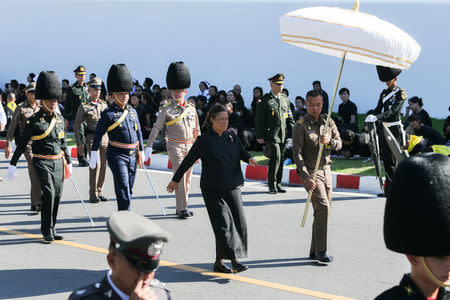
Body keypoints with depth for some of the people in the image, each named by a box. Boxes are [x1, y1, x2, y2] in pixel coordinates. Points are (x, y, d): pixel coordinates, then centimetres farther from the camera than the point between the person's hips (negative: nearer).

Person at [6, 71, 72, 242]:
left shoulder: (59, 118, 9)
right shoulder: (35, 121, -8)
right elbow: (22, 143, -4)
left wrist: (68, 162, 20)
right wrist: (13, 164, -5)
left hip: (58, 162, 6)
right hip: (42, 162, -6)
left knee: (57, 195, 7)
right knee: (49, 193, -17)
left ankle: (51, 229, 20)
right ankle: (47, 231, -7)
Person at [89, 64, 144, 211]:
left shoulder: (132, 111, 10)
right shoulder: (108, 114, -7)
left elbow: (138, 132, 16)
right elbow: (98, 134, -6)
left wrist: (141, 151, 14)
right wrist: (94, 153, -10)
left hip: (132, 155, 6)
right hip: (117, 155, -6)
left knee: (129, 188, 11)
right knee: (123, 187, -13)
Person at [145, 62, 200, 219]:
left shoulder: (191, 108, 7)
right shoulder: (167, 109, -5)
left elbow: (196, 130, 14)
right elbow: (156, 128, -5)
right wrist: (149, 146, -13)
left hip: (190, 146, 5)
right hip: (175, 146, -5)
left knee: (188, 178, 8)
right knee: (179, 176, -13)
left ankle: (181, 207, 19)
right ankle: (182, 209, -12)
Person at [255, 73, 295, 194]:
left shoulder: (285, 99, 15)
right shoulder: (265, 100, -1)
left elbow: (290, 118, 20)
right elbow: (259, 119, -1)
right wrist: (259, 136, -5)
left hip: (283, 135, 5)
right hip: (271, 135, -5)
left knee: (281, 158, 7)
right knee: (275, 157, -15)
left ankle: (278, 184, 17)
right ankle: (272, 184, -4)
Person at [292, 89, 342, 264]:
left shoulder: (328, 122, 10)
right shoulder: (301, 125, -8)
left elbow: (339, 143, 8)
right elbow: (296, 153, -12)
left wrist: (329, 141, -16)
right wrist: (305, 176, -19)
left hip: (326, 170, 6)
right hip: (310, 171, -6)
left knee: (325, 209, 7)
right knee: (322, 207, -18)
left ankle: (314, 250, 18)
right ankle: (321, 251, -12)